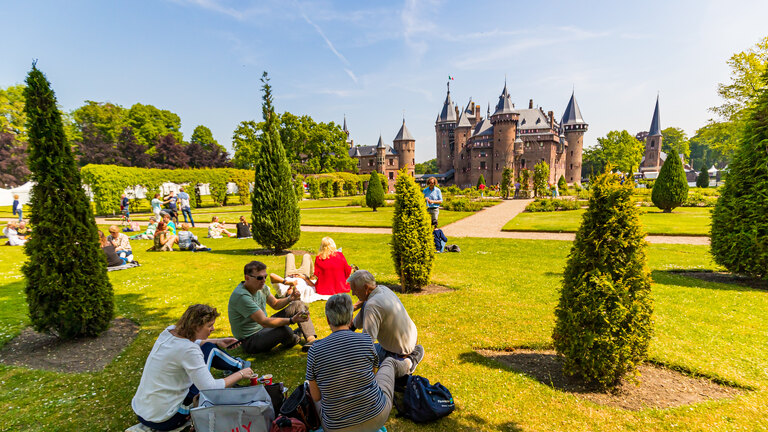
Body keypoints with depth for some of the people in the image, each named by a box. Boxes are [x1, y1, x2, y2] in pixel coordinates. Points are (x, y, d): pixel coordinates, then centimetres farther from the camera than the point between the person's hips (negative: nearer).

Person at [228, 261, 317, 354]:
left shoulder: (262, 287, -1)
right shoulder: (241, 296, -29)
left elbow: (275, 304, 13)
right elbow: (263, 321, -34)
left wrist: (290, 298, -8)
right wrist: (292, 320, -40)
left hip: (263, 328, 9)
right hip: (250, 341, -9)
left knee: (298, 304, 3)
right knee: (284, 330, -36)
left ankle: (311, 340, -9)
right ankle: (294, 339, 2)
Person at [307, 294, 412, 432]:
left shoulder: (314, 351, -16)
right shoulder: (365, 340, -15)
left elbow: (316, 397, -5)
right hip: (376, 418, 0)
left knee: (308, 385, 32)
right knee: (389, 362, 27)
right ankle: (408, 364, 62)